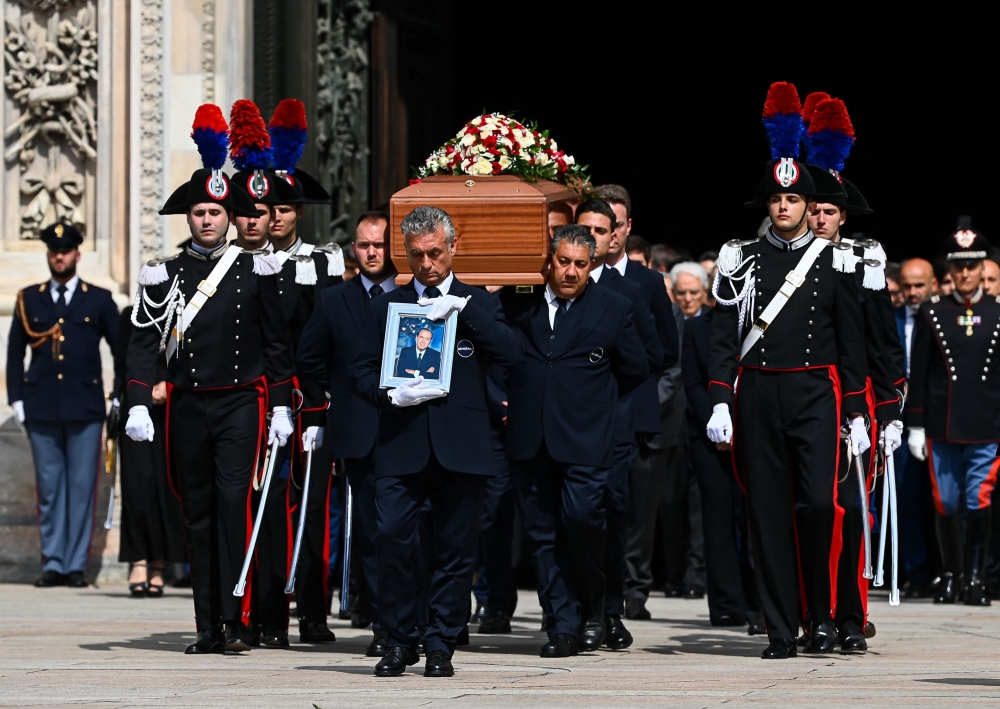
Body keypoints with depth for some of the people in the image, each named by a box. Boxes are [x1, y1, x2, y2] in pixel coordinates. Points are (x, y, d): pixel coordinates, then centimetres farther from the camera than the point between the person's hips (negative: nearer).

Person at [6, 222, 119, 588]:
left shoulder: (99, 300, 8)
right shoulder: (29, 299, 11)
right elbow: (15, 352, 11)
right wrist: (17, 400, 3)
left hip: (85, 406, -1)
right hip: (42, 407, 1)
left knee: (82, 487, -2)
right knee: (49, 487, 2)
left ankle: (76, 565, 2)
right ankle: (53, 563, 6)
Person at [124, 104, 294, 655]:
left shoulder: (257, 270, 4)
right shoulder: (164, 274, 5)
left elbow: (276, 343, 7)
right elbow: (144, 342, 3)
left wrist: (281, 407, 3)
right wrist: (139, 405, -8)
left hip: (242, 404, -2)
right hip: (187, 405, 2)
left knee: (233, 500, -15)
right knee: (197, 514, 5)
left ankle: (237, 618, -17)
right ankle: (208, 627, 9)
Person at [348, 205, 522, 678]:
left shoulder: (478, 304, 11)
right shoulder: (386, 306, 14)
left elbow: (510, 354, -6)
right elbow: (361, 374, 10)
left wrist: (461, 307, -11)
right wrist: (392, 394, -10)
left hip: (460, 446, 0)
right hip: (401, 446, 0)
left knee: (455, 549, 1)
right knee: (393, 538, -11)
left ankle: (441, 647, 11)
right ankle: (399, 642, 3)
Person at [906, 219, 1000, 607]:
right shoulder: (931, 313, 4)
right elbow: (918, 372, 5)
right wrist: (915, 426, 1)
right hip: (941, 428, 1)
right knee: (946, 505, 5)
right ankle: (951, 575, 19)